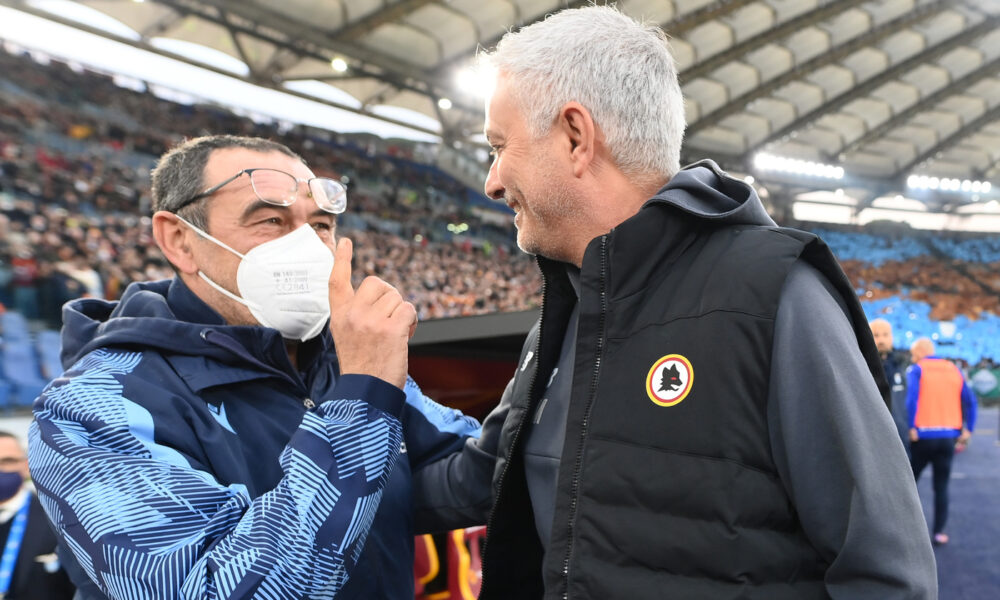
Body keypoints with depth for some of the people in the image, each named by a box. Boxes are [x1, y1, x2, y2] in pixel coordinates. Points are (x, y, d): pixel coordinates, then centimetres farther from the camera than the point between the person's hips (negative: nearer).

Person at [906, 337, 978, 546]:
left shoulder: (916, 370, -4)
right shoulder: (954, 370, 10)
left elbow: (911, 398, -19)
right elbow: (970, 401, 6)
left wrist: (911, 427, -15)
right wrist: (968, 429, 10)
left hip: (923, 436, -3)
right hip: (948, 437, 3)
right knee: (941, 487, 10)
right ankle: (939, 532, 9)